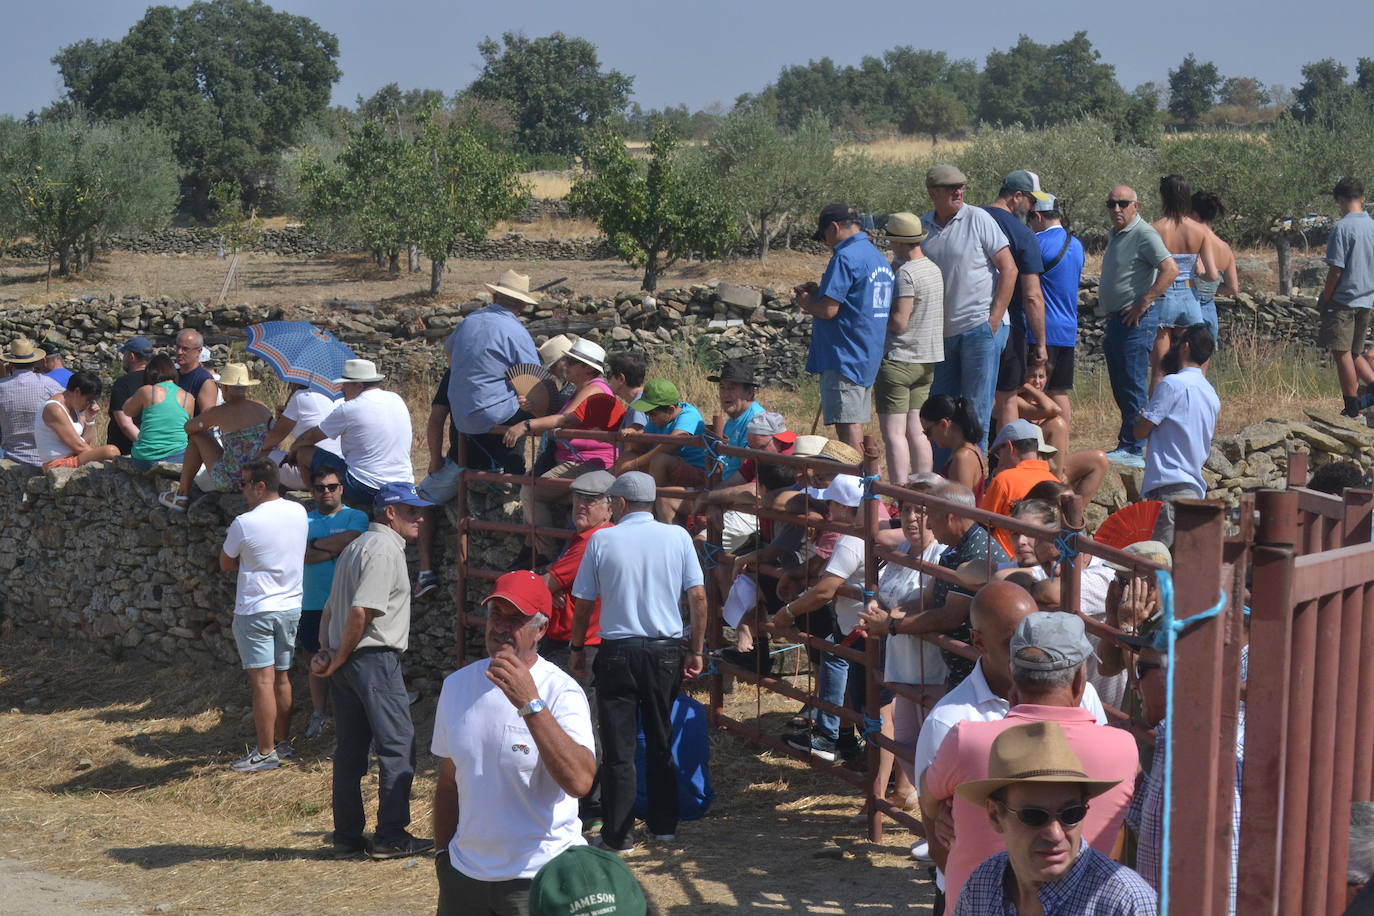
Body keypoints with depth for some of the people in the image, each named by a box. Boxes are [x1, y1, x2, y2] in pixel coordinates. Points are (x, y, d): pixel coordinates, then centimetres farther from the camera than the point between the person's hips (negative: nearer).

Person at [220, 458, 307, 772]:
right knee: (283, 678, 15)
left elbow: (226, 565, -3)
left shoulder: (244, 524, -18)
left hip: (255, 611, -7)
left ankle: (266, 752, -2)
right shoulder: (298, 513, 0)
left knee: (262, 681, -4)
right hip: (291, 606, 7)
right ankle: (282, 742, 24)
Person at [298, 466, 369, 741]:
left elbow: (350, 540, -16)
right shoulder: (305, 520, 9)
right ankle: (319, 715, 20)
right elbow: (305, 554, -7)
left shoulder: (356, 517, 3)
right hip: (313, 603, 3)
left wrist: (317, 543, -6)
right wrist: (336, 548, -13)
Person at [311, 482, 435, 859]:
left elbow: (330, 608, 19)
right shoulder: (385, 548, -12)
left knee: (350, 750, 11)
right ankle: (391, 836, -4)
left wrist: (325, 652, 8)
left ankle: (347, 836, 14)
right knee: (398, 746, -4)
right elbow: (361, 611, -21)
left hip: (345, 664, 10)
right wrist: (340, 658, -12)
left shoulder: (356, 546, 20)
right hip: (374, 659, -10)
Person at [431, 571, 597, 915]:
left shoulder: (561, 692, -14)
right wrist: (443, 854, 15)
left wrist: (530, 703, -33)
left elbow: (580, 781, -29)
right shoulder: (457, 685, 4)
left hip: (540, 876, -5)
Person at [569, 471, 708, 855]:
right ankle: (664, 824, 22)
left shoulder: (602, 540, -5)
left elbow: (583, 605, -2)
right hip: (665, 650, 2)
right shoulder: (677, 537, -1)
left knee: (618, 746, 4)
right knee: (661, 741, 16)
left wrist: (577, 649, 11)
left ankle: (618, 834, 6)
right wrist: (696, 650, 4)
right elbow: (698, 597, -3)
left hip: (617, 652, -2)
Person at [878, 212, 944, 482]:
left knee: (894, 434, -6)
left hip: (899, 360, -9)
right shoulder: (934, 269, 11)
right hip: (928, 360, 9)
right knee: (916, 432, 13)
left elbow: (899, 322, -20)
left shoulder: (906, 273, -16)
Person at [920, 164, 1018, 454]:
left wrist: (995, 318, -11)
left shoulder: (978, 219, -5)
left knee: (976, 408, -3)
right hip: (941, 332, 5)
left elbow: (1009, 268, -6)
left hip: (980, 326, -5)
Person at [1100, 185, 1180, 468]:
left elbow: (1170, 269, -22)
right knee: (1120, 386, 12)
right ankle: (1127, 443, 18)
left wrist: (1143, 304, -21)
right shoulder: (1113, 235, 18)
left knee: (1133, 386, -10)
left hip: (1136, 320, -10)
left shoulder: (1144, 235, -12)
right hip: (1115, 319, 10)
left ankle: (1132, 450, -10)